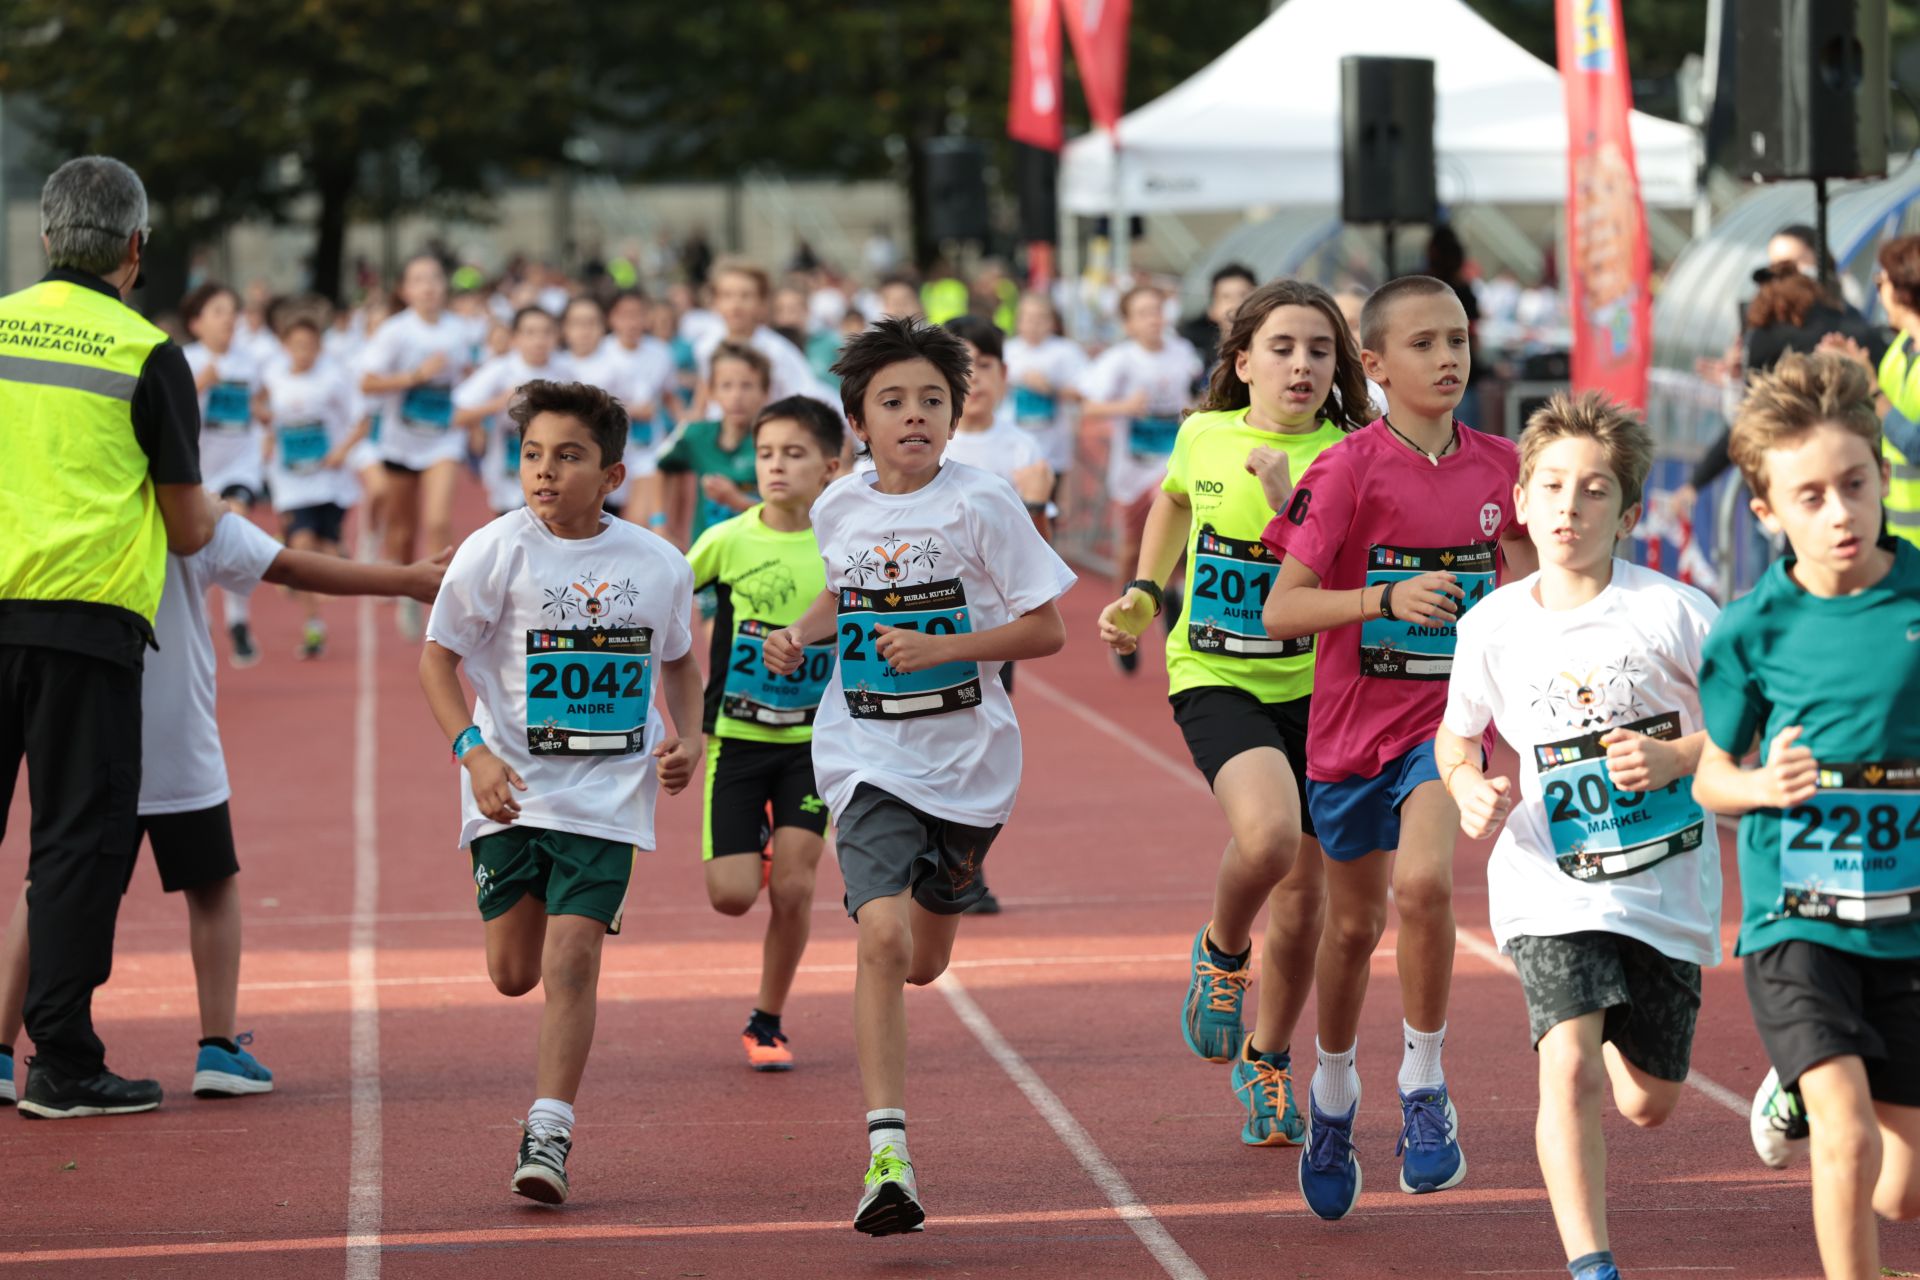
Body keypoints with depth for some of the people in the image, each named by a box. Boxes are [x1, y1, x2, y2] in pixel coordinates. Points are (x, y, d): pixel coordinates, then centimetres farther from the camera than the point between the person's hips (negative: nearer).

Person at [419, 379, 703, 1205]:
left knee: (572, 957, -11)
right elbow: (438, 657, -2)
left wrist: (686, 739, 0)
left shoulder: (658, 565, 0)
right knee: (513, 974, 5)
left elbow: (678, 662, 18)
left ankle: (549, 1133, -5)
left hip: (606, 795, 0)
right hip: (512, 792, 0)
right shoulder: (497, 551, -8)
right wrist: (473, 752, -15)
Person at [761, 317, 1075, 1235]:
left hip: (968, 755, 0)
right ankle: (886, 1156, -19)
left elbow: (1047, 631, -9)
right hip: (868, 757, 0)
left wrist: (941, 648, -20)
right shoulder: (838, 510, 0)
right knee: (882, 938, -20)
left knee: (923, 962, 15)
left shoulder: (981, 505, -10)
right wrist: (802, 634, 4)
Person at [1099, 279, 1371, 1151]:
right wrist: (1142, 595, 17)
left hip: (1313, 685, 1)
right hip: (1215, 678, -1)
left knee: (1303, 890, 10)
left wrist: (1288, 499, -29)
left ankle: (1266, 1059, 34)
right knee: (1267, 834, -29)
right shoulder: (1202, 437, -1)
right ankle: (1222, 952, 4)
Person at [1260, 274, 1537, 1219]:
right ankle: (1333, 1093, 39)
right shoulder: (1347, 470, -13)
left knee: (1423, 883, -25)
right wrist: (1386, 599, -31)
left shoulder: (1498, 467, -1)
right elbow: (1280, 611, -19)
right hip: (1354, 718, -1)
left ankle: (1424, 1085, -7)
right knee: (1353, 924, 14)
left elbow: (1522, 591, 18)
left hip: (1448, 714, 1)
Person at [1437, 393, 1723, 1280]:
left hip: (1667, 885, 0)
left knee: (1648, 1104, 14)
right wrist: (1470, 788, -7)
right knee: (1570, 1067, -22)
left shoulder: (1673, 611, -9)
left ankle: (1620, 1031, 51)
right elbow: (1457, 734, 15)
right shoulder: (1491, 626, -2)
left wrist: (1673, 759, -19)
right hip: (1552, 885, 0)